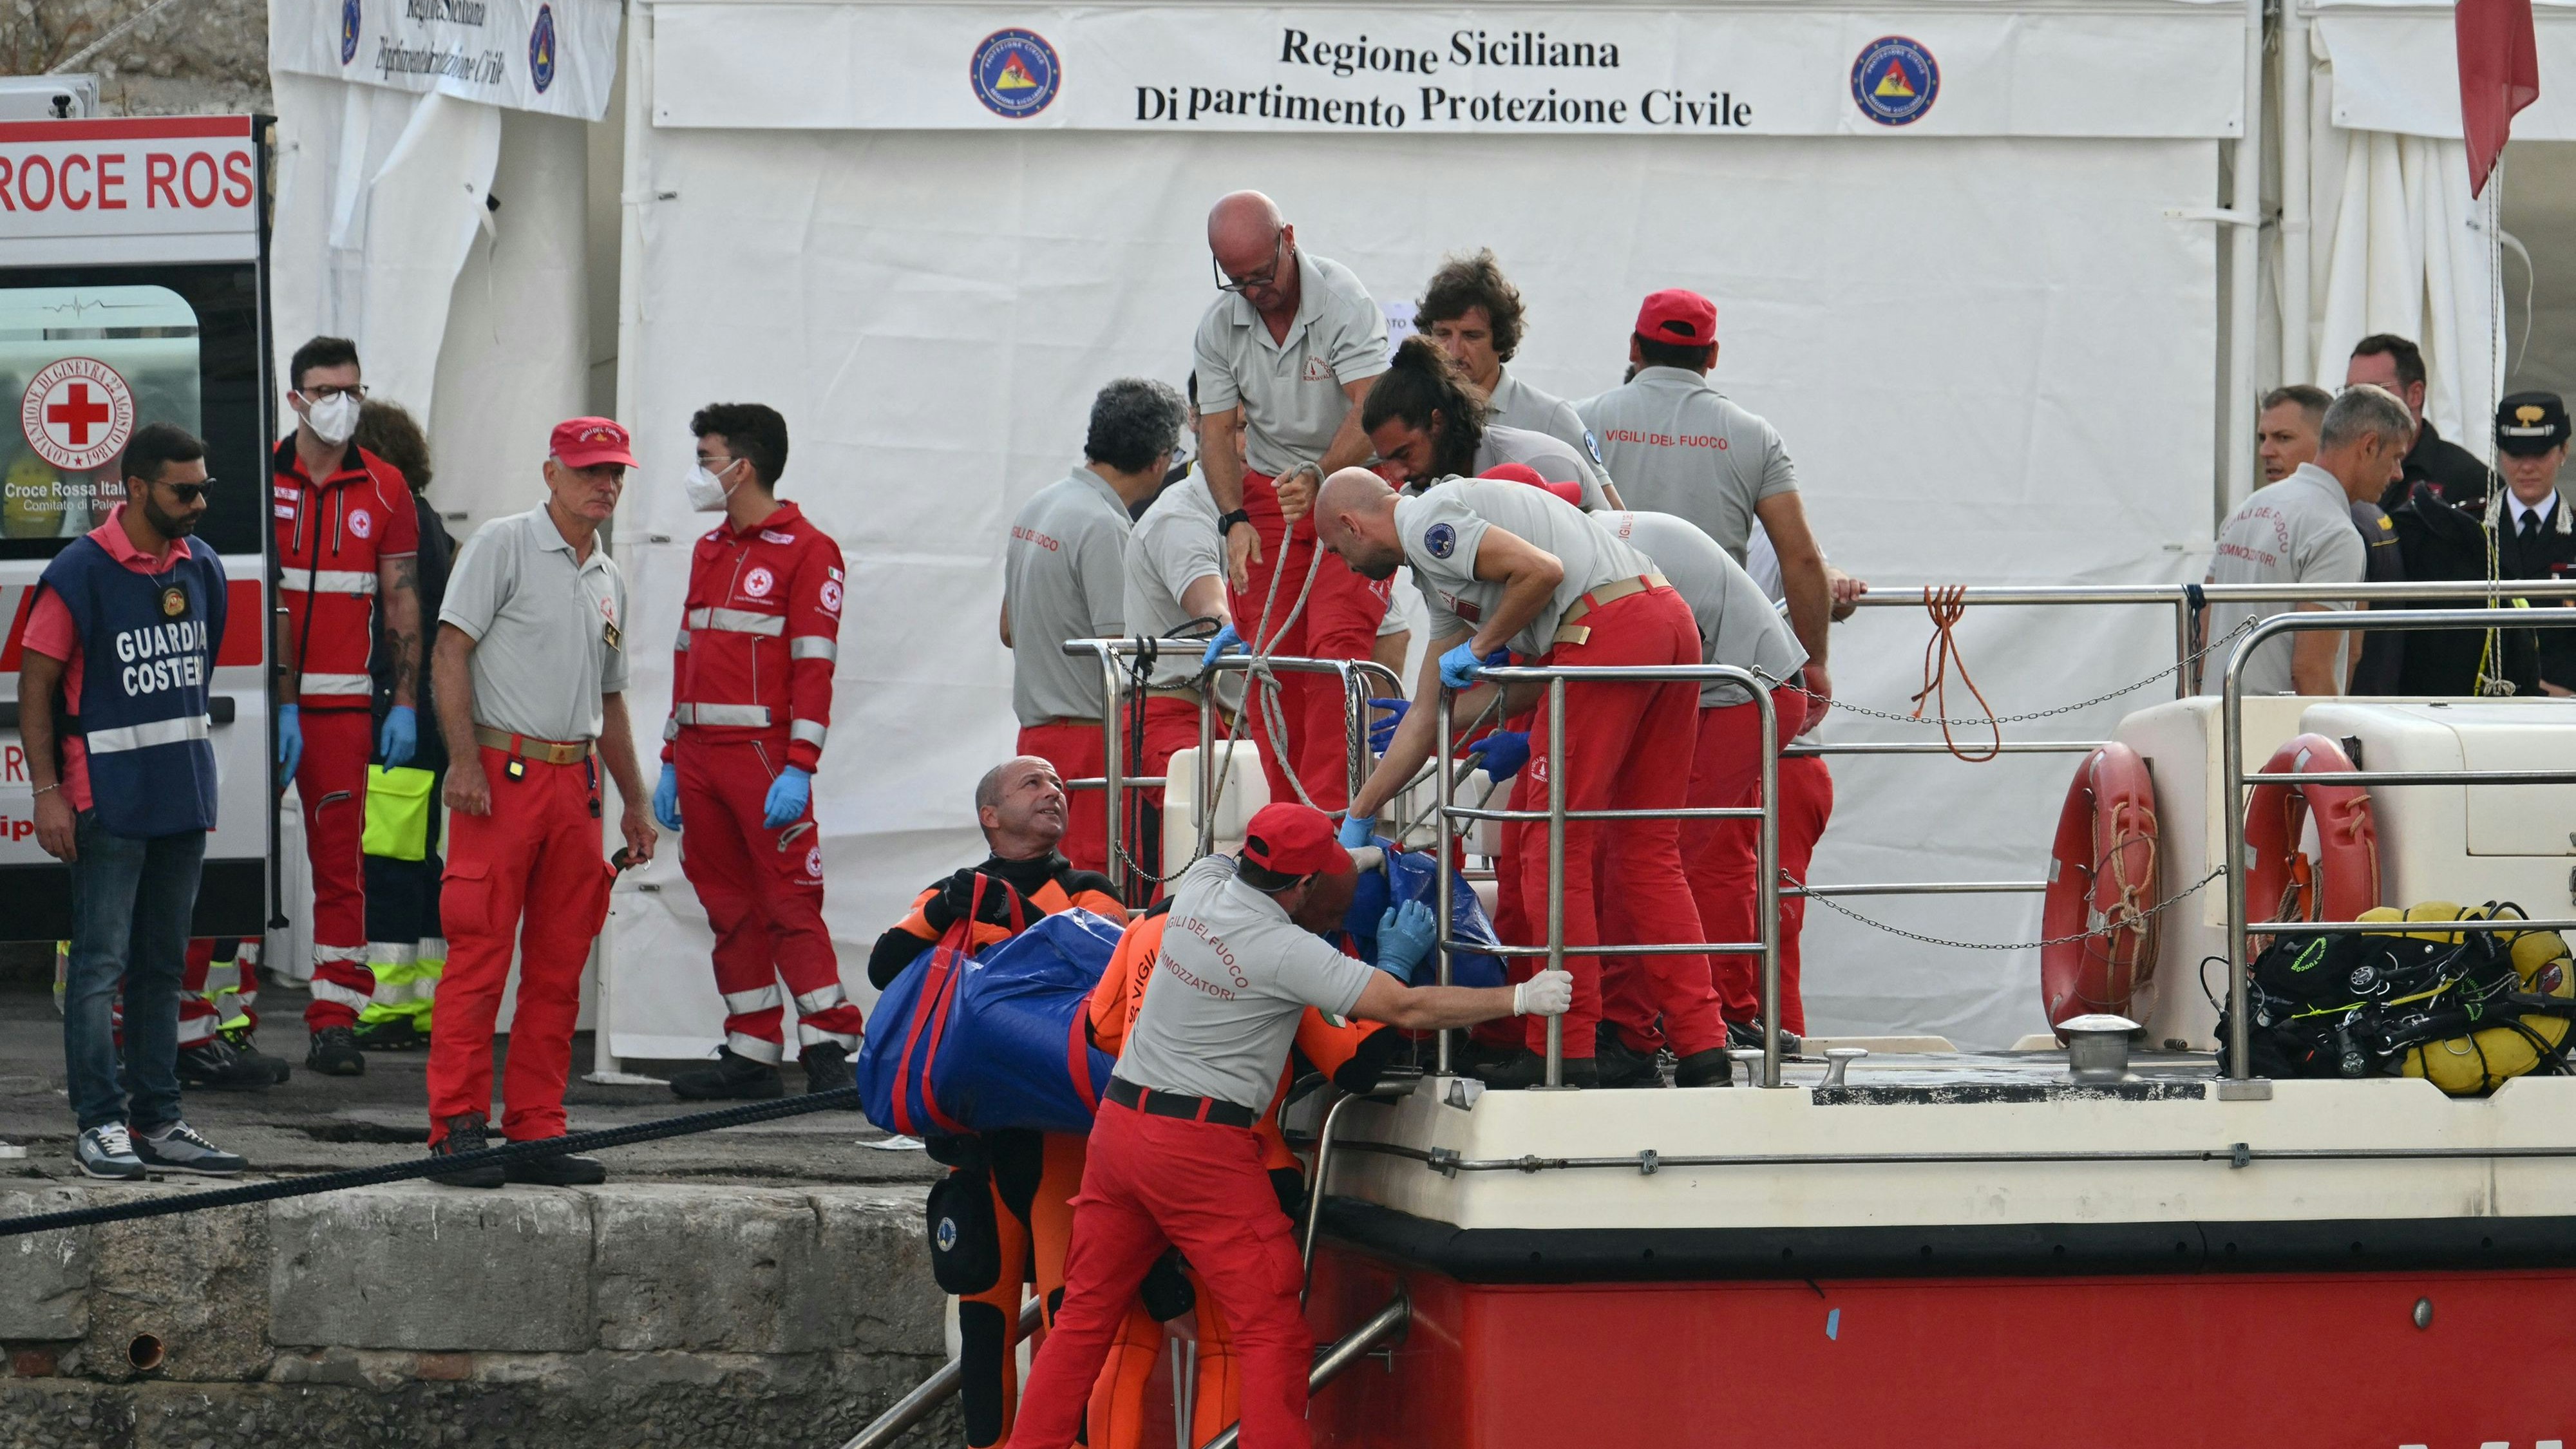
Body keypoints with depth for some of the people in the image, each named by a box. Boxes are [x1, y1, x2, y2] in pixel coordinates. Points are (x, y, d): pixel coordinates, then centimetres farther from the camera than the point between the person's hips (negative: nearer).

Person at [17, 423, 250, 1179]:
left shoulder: (202, 570, 9)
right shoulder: (80, 573, -11)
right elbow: (36, 685, -9)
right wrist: (46, 791, -14)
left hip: (184, 797, 7)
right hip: (109, 798, -7)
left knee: (163, 966, 11)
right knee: (102, 964, -5)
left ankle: (158, 1122, 15)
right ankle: (99, 1124, -2)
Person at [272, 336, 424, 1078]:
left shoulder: (385, 490, 9)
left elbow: (402, 601, 11)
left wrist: (405, 703, 3)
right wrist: (274, 702, -8)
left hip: (342, 702, 1)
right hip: (258, 696, -1)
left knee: (340, 857, -2)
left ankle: (336, 1019, -1)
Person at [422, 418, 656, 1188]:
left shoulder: (608, 578, 20)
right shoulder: (502, 545, -2)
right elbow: (452, 649, -8)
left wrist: (634, 804, 24)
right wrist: (464, 760, -17)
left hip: (575, 781, 7)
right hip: (502, 772, -7)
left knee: (559, 968, 6)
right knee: (479, 955, -9)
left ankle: (535, 1132, 10)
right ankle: (457, 1128, -8)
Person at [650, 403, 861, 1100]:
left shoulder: (806, 551, -4)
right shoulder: (708, 552, 19)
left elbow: (814, 668, -10)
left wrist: (798, 769, -17)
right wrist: (671, 762, 18)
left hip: (763, 755, -7)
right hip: (699, 756, 7)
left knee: (790, 899, -10)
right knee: (729, 908, 7)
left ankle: (827, 1046, -9)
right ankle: (751, 1053, 10)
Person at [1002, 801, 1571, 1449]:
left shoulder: (1201, 884, 4)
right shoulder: (1285, 951, -15)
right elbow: (1405, 1008, -16)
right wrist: (1521, 998, -5)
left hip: (1120, 1118, 8)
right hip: (1200, 1146, -7)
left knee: (1085, 1314, 13)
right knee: (1273, 1332, -3)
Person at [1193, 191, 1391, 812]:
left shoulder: (1343, 301, -18)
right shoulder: (1218, 327, -3)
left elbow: (1369, 411, -26)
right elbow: (1216, 430, -1)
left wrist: (1319, 478, -40)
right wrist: (1235, 519, -16)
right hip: (1268, 490, 4)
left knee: (1338, 643, -18)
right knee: (1274, 655, -2)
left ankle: (1328, 812, -21)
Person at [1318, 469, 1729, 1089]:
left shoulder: (1425, 520, 0)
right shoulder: (1438, 564, 30)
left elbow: (1542, 569, -15)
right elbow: (1427, 716, 34)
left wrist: (1481, 647, 1)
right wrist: (1358, 817, 40)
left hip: (1607, 629, -10)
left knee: (1555, 848, 0)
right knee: (1648, 853, 13)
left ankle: (1565, 1050, 2)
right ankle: (1703, 1046, 7)